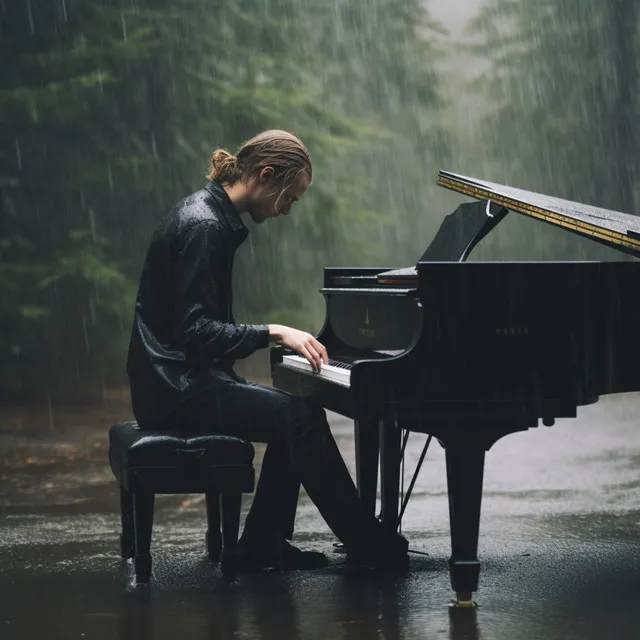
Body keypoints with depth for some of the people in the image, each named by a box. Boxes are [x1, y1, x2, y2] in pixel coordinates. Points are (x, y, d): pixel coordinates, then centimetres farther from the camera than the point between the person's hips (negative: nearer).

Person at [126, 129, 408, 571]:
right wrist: (273, 333, -23)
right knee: (300, 415, -18)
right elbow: (195, 331, -25)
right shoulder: (202, 227, -18)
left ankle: (262, 546, 12)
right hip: (178, 390, -11)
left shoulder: (209, 214, 14)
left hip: (185, 379, 11)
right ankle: (367, 545, -9)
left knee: (298, 410, 12)